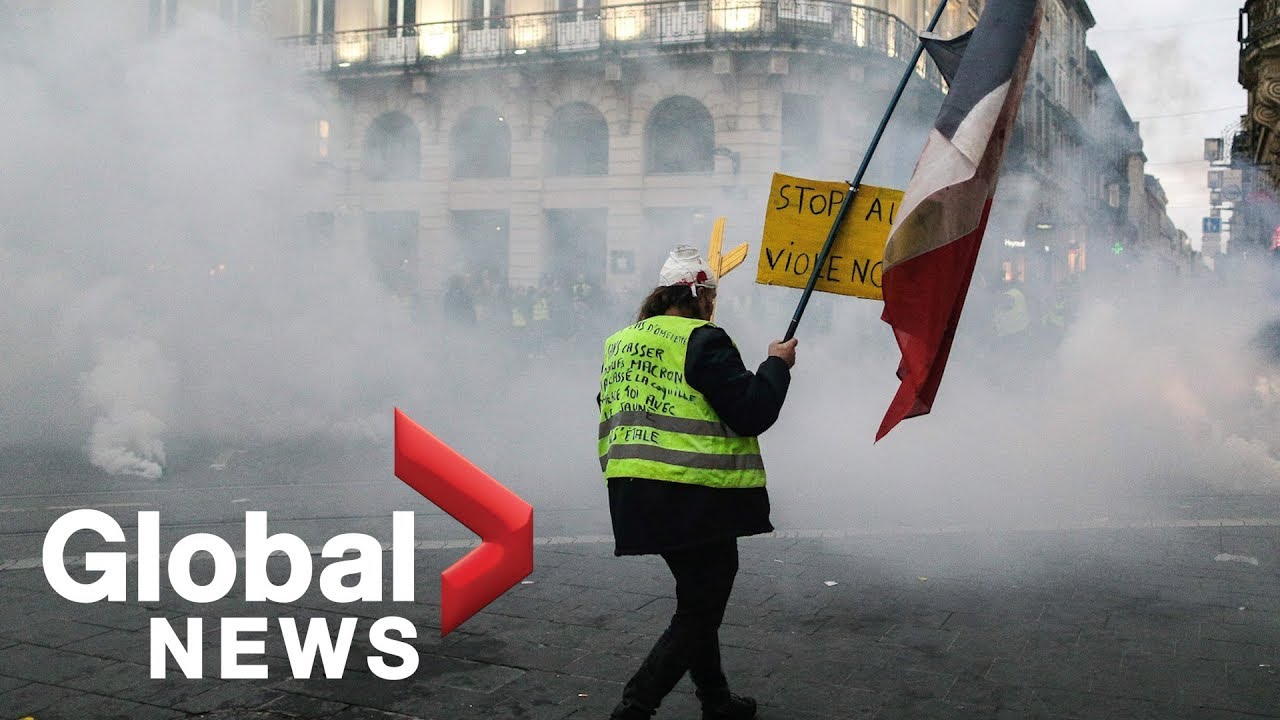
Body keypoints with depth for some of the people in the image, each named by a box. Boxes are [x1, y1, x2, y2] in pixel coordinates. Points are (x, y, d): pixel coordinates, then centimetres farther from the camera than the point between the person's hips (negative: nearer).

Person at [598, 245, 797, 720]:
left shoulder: (619, 343, 13)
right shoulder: (702, 340, -13)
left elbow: (611, 422, 20)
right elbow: (753, 412, -15)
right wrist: (777, 364, -1)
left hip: (637, 497, 9)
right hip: (695, 497, -9)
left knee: (698, 597, 23)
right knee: (698, 613, 3)